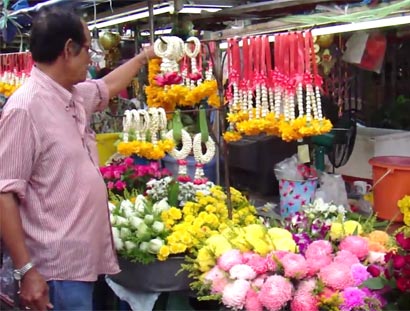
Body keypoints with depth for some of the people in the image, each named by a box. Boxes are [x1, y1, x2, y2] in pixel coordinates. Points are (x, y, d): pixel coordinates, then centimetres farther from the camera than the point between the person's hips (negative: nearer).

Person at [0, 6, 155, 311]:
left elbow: (108, 86, 30)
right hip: (59, 269, -9)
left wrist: (143, 57, 42)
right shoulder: (25, 108, -19)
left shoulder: (75, 96, 6)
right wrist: (25, 270, -23)